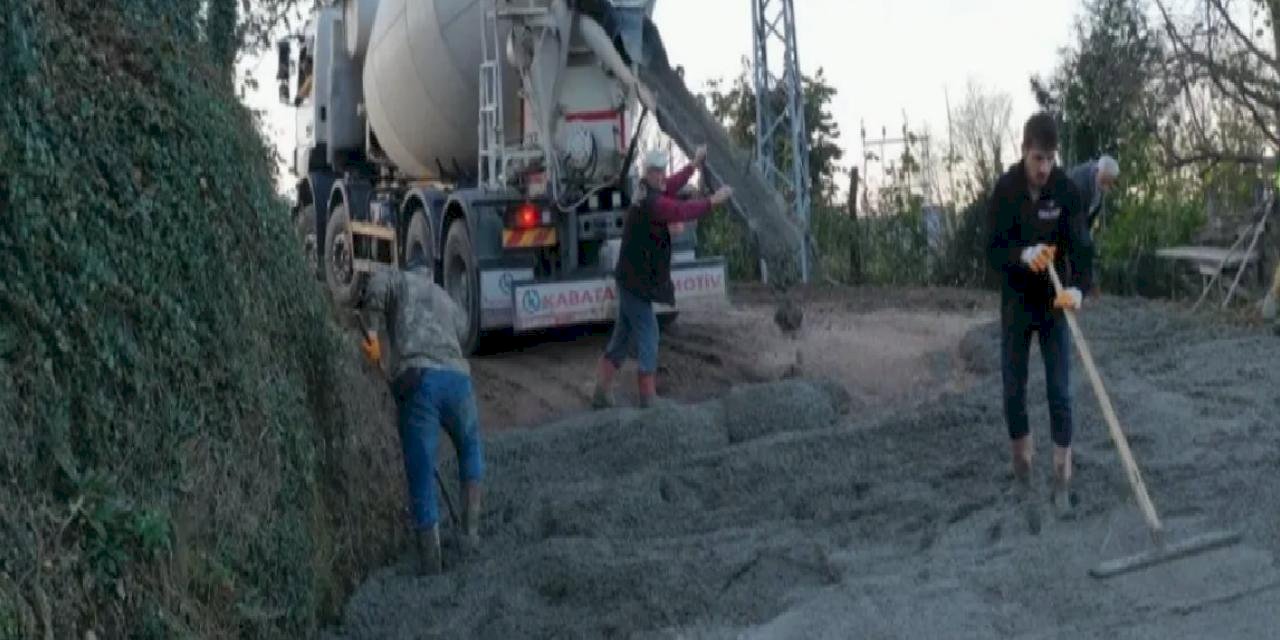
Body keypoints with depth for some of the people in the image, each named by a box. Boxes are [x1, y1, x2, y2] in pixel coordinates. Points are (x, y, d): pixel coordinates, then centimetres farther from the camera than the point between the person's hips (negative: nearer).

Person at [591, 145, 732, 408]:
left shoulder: (648, 195, 11)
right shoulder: (650, 203, -19)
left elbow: (671, 188, 26)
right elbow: (681, 211, -26)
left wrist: (694, 165, 32)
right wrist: (712, 201, -21)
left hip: (631, 280, 10)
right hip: (637, 282, -10)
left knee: (622, 338, 14)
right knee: (647, 336, -6)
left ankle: (602, 393, 18)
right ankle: (648, 400, -3)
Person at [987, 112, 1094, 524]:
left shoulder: (1066, 189, -13)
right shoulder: (1005, 189, -11)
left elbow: (1081, 245, -19)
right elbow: (993, 250, -14)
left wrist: (1077, 287, -38)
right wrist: (1024, 255, -36)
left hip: (1054, 303, -1)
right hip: (1016, 304, 1)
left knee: (1060, 392, -3)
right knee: (1013, 391, 3)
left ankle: (1063, 480, 4)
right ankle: (1022, 470, 20)